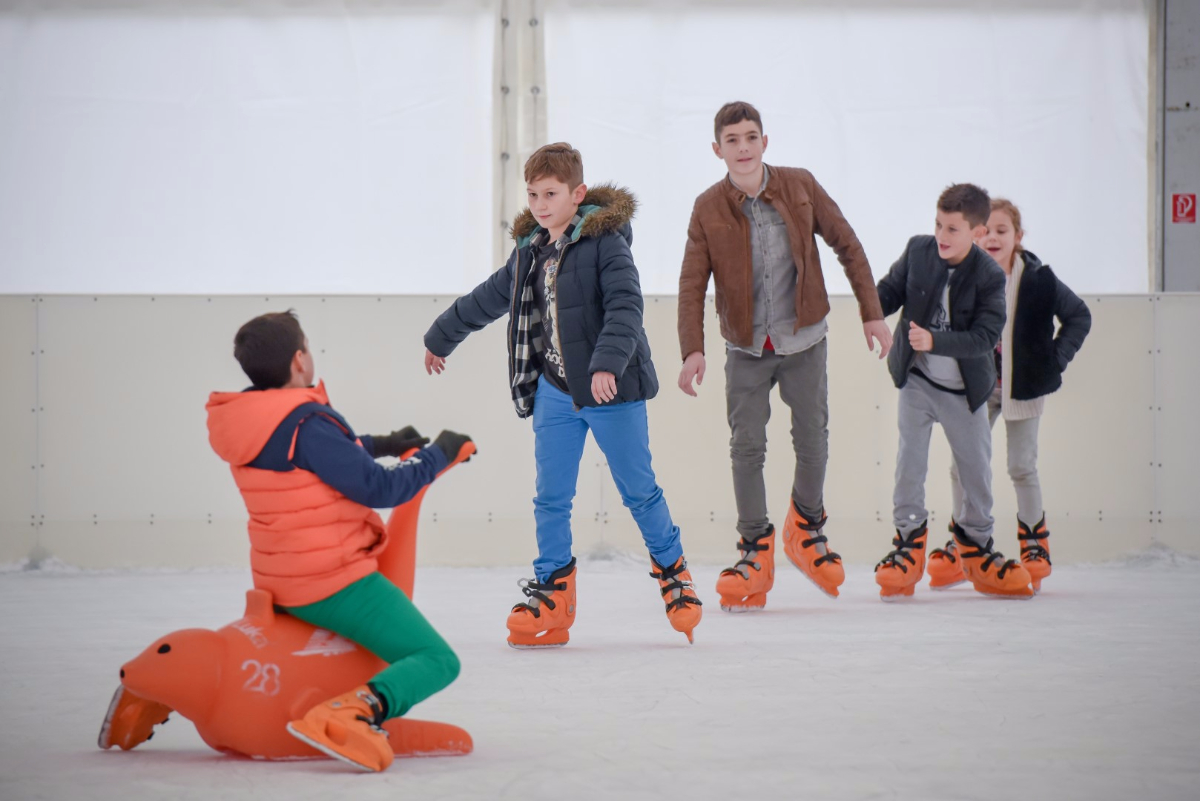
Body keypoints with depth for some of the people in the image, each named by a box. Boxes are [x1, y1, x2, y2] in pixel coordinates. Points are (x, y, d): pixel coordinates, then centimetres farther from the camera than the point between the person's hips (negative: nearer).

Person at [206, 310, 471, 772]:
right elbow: (379, 489, -20)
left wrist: (384, 445, 16)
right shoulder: (307, 424, -22)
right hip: (336, 586, -8)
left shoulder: (248, 424, 5)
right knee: (437, 661, -6)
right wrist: (437, 455, -7)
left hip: (279, 584, 9)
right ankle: (360, 710, -35)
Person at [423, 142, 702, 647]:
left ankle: (672, 570, 21)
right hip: (555, 392, 6)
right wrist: (442, 337, 36)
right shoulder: (530, 251, 9)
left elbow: (625, 307, -23)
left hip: (612, 390, -6)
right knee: (550, 497, 4)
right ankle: (552, 589, 12)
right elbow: (490, 298, 25)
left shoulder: (605, 242, -12)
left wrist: (608, 363, -38)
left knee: (638, 490, 3)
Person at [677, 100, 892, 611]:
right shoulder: (709, 209, -7)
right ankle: (755, 550, 7)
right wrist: (692, 349, -17)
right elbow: (692, 283, -6)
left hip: (803, 340, 0)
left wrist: (872, 313, 0)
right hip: (746, 348, 0)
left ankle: (806, 526, 30)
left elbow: (847, 246, 2)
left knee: (812, 440, 4)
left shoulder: (800, 187, -7)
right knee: (746, 446, -4)